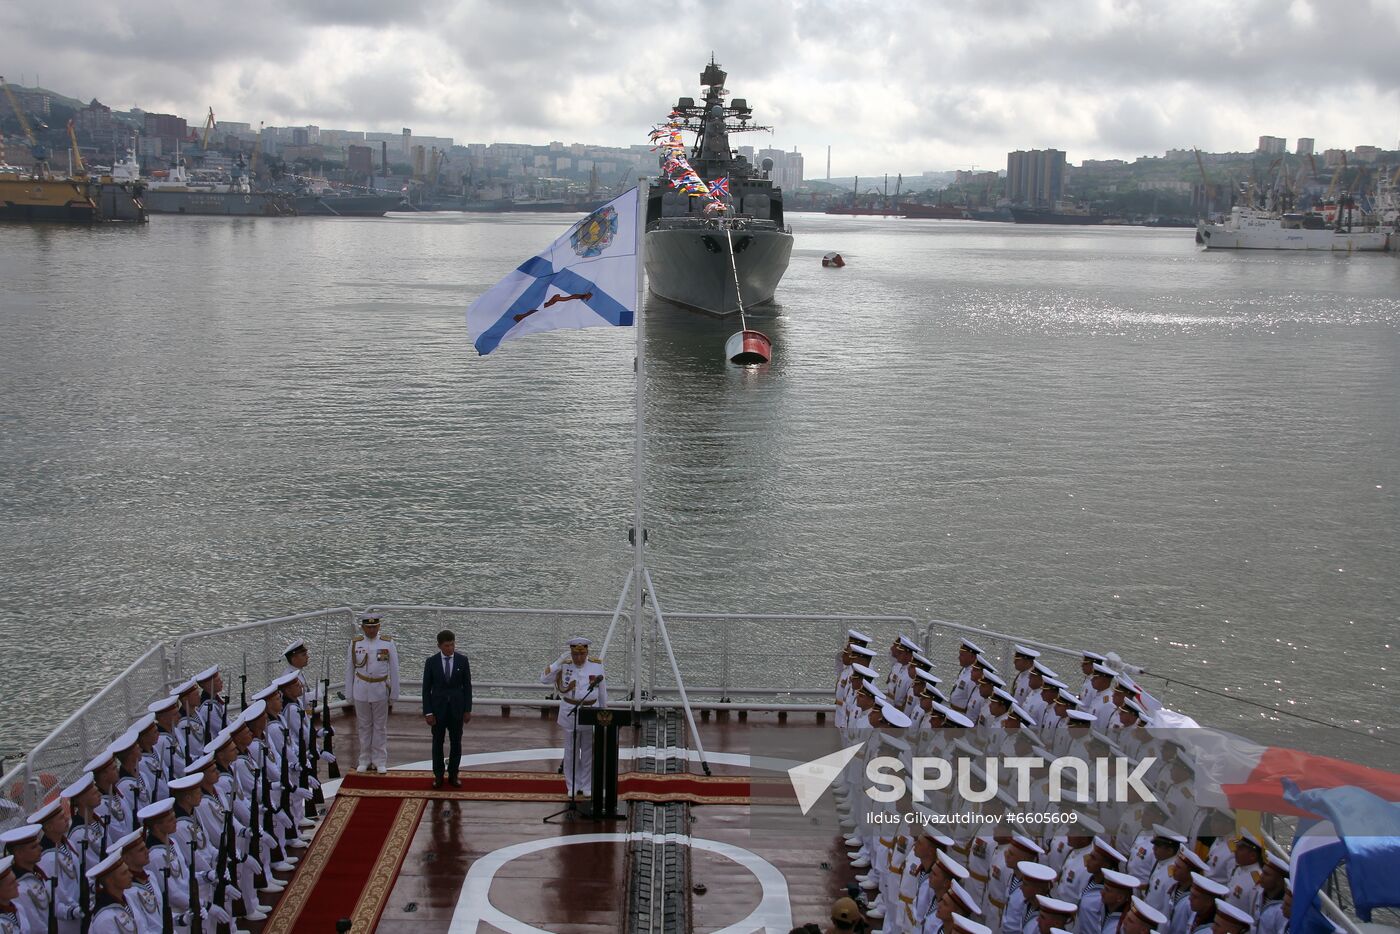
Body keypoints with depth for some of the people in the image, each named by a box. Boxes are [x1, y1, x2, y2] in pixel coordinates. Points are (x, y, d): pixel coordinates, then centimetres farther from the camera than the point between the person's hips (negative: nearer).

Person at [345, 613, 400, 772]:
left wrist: (393, 695, 0)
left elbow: (394, 671, 0)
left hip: (380, 690, -1)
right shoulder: (355, 643, 0)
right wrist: (350, 694, 3)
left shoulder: (388, 643, -3)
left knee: (380, 727, 6)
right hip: (361, 690, 1)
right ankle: (365, 761, 19)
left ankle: (380, 761, 15)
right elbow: (349, 669, 5)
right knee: (364, 726, 9)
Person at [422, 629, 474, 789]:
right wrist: (428, 712, -6)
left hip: (456, 709, 1)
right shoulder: (431, 662, -5)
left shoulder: (463, 660, -3)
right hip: (438, 708, -1)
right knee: (437, 743, 7)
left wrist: (468, 710, -2)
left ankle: (453, 775, 17)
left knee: (456, 743, 6)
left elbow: (467, 686, 1)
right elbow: (426, 688, -2)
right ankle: (438, 775, 17)